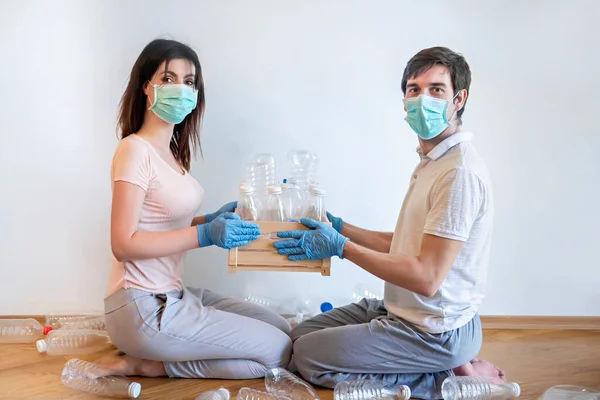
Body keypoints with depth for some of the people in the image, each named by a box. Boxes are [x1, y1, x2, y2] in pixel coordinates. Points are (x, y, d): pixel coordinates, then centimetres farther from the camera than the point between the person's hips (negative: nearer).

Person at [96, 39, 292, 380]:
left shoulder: (172, 150, 12)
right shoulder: (136, 150, -15)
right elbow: (124, 244, -21)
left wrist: (211, 221, -1)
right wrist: (205, 235, -24)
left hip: (171, 296, 9)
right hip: (142, 309, -9)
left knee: (284, 330, 8)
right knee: (277, 350, -7)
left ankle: (148, 359, 6)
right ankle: (143, 364, -2)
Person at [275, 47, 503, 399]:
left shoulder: (460, 172, -23)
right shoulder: (433, 160, 9)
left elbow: (426, 277, -26)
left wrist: (341, 247, -19)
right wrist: (340, 228, 9)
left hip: (435, 332, -10)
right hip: (404, 311, 10)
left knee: (309, 357, -9)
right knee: (301, 334, 16)